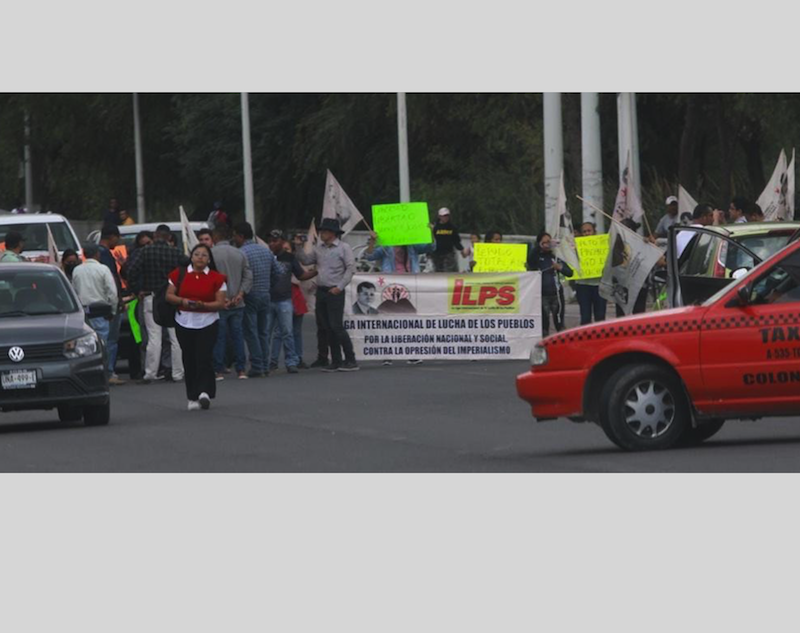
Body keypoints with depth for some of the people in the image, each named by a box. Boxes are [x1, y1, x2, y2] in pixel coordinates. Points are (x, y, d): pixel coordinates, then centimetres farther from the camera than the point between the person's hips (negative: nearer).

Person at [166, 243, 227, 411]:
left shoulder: (216, 278, -1)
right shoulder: (179, 275, 5)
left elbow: (220, 303, -3)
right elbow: (169, 295, 6)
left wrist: (203, 305, -20)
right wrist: (182, 301, -13)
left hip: (207, 323, -2)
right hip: (184, 322, 2)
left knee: (204, 358, -13)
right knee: (189, 359, 4)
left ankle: (204, 391, -12)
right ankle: (193, 398, 10)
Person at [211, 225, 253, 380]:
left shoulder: (211, 253, -7)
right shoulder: (240, 254, 7)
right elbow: (248, 277, 4)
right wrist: (240, 295, -3)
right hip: (237, 304, 4)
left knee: (219, 337, 1)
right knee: (238, 335, 8)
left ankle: (219, 371, 1)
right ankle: (241, 370, 6)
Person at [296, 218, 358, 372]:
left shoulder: (343, 248, -5)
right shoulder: (319, 248, 13)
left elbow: (351, 268, -9)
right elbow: (306, 260, 19)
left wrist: (340, 287, -14)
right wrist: (298, 248, 5)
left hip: (334, 292, -7)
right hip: (321, 291, 7)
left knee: (337, 326, -12)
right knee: (328, 328, 7)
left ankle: (351, 361, -7)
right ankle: (336, 361, 12)